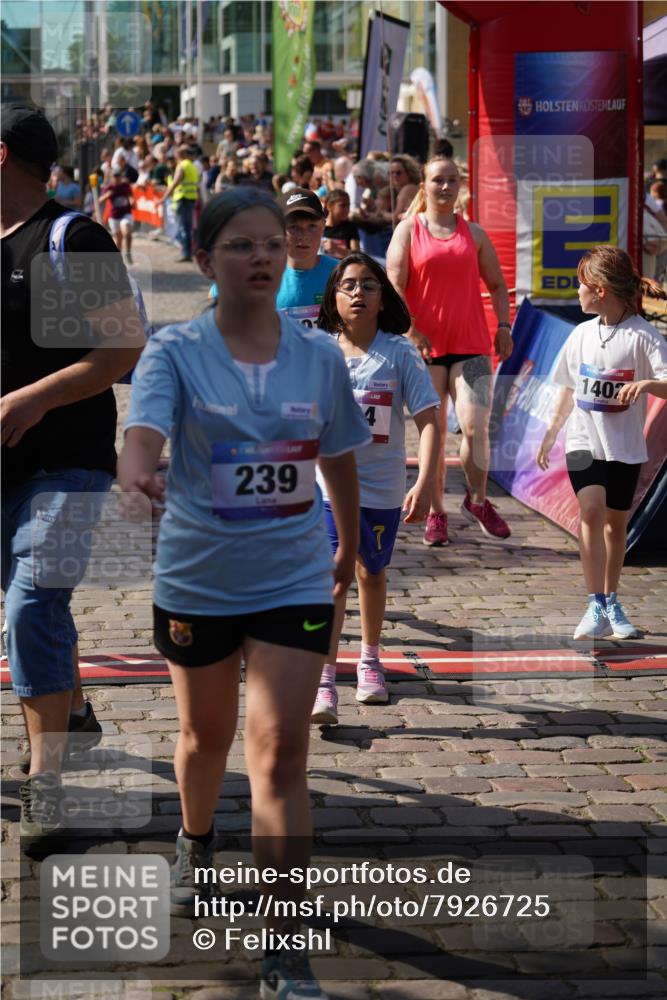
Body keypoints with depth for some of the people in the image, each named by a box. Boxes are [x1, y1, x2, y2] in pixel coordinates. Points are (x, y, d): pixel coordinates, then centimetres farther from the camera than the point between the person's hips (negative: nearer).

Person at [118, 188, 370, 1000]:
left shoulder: (319, 355, -2)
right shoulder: (176, 351, -9)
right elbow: (145, 427, -28)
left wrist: (349, 547, 24)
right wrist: (137, 470, -51)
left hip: (293, 581, 0)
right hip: (195, 579, 0)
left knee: (280, 756, -11)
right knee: (205, 736, 20)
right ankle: (195, 844, 54)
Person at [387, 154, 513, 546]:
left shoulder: (474, 233, 11)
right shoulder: (408, 230, 3)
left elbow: (497, 285, 17)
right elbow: (394, 286, -4)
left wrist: (504, 327, 5)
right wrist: (411, 332, -13)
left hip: (471, 344, 1)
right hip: (426, 347, -1)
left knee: (476, 427, -10)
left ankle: (478, 500, 13)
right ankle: (436, 513, 15)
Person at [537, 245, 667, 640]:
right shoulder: (582, 334, 4)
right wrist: (551, 434, 22)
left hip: (625, 446, -2)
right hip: (584, 440, 2)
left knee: (617, 522, 10)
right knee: (591, 509, -17)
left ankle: (611, 604, 28)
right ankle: (597, 607, -16)